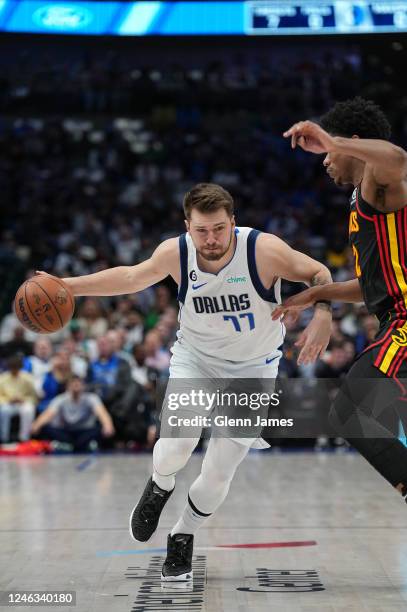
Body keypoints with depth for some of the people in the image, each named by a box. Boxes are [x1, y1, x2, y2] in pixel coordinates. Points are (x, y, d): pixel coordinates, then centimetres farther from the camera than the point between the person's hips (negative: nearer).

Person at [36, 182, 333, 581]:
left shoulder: (264, 250, -27)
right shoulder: (175, 253, -18)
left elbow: (318, 273, -15)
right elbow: (132, 277, 0)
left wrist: (322, 315, -35)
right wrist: (67, 286, -4)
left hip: (252, 369, -1)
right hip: (195, 357, 1)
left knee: (219, 473, 0)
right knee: (175, 445, -22)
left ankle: (183, 537, 28)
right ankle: (160, 487, 16)